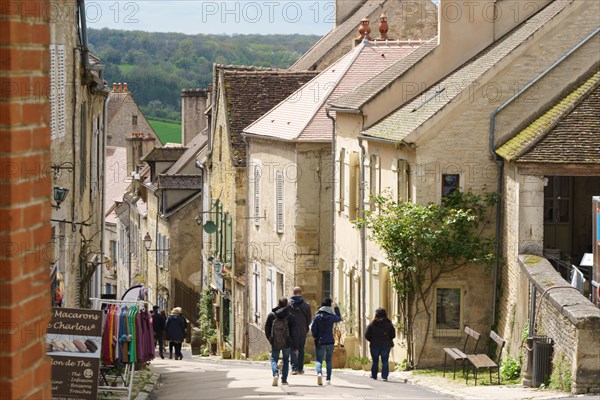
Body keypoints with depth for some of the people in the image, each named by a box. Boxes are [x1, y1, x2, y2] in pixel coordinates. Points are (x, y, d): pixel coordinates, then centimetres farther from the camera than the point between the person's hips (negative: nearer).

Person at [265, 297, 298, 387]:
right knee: (286, 360, 17)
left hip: (275, 343, 0)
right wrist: (295, 346, -1)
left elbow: (267, 329, 2)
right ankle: (284, 380, 17)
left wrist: (270, 339, 20)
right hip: (286, 343, 0)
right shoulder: (290, 316, -6)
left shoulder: (271, 315, -3)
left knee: (274, 359, 9)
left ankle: (275, 374, -19)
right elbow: (293, 332, -5)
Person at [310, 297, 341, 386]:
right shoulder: (332, 316, -7)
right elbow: (339, 318, 16)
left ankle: (319, 373, -26)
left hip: (320, 342, -1)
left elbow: (313, 329, -7)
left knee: (319, 360, 3)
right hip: (330, 342, 1)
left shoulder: (317, 316, -9)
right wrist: (336, 308, 23)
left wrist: (316, 337, 11)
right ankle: (328, 379, 11)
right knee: (329, 360, 14)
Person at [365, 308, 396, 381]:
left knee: (375, 361, 14)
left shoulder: (372, 324, -6)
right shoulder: (389, 324, -2)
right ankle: (384, 376, -6)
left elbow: (367, 336, -6)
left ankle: (374, 375, 21)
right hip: (386, 345, 0)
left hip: (375, 345, 0)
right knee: (385, 361, 2)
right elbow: (393, 335, 0)